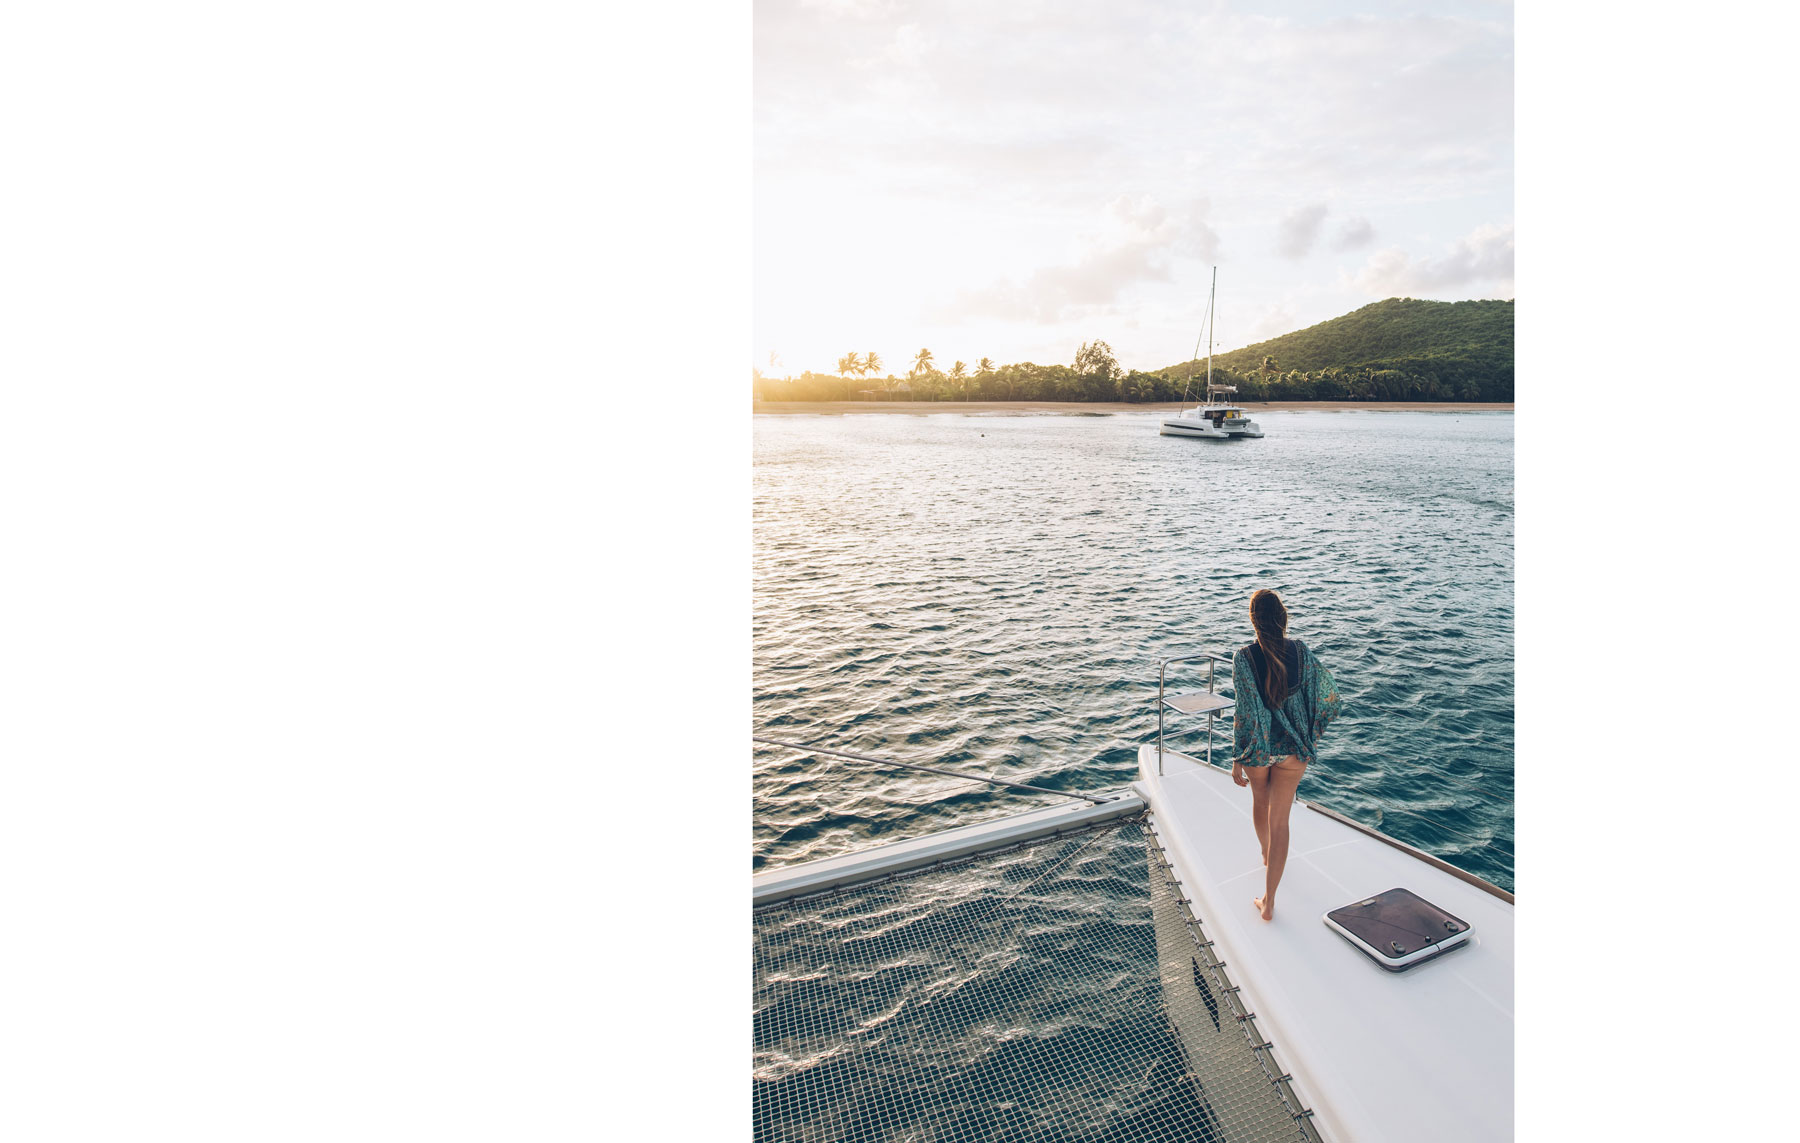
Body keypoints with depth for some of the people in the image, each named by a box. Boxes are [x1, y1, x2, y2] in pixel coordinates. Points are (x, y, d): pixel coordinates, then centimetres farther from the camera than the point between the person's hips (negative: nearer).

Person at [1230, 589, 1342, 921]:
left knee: (1260, 801, 27)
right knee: (1280, 819, 8)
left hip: (1257, 746, -1)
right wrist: (1310, 733, 11)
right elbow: (1329, 696, -5)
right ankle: (1269, 900, 7)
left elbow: (1246, 711, -20)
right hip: (1293, 747, 1)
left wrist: (1237, 759, -13)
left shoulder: (1244, 657, -18)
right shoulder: (1299, 650, -9)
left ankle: (1266, 853, 54)